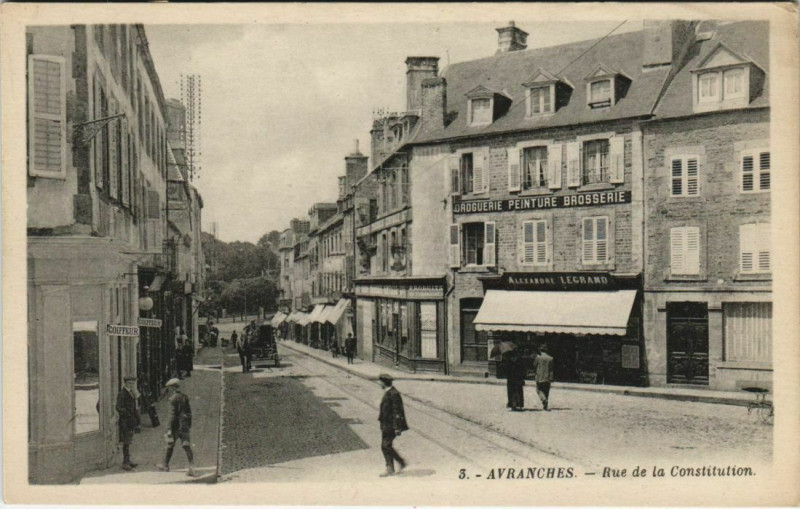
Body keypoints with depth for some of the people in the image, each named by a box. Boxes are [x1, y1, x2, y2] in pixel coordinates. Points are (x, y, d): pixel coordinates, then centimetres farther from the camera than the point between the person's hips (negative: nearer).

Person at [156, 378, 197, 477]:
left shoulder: (173, 398, -11)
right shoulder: (185, 398, 12)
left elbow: (172, 414, -17)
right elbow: (189, 413, 15)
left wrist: (169, 429, -16)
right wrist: (189, 426, 22)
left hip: (176, 426, -6)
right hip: (185, 426, 6)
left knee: (170, 446, 12)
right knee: (187, 446, -2)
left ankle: (165, 465, 28)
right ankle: (192, 467, -15)